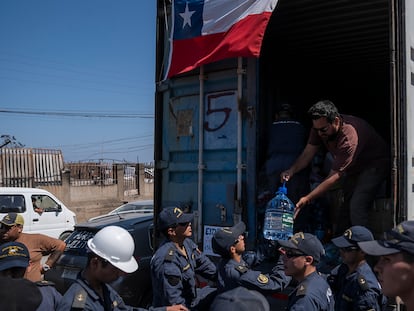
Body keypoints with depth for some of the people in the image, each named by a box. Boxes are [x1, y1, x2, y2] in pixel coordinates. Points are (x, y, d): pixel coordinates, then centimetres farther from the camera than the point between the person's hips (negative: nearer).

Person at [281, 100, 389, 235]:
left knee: (356, 209, -22)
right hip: (352, 167, 7)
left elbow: (335, 176, -36)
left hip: (374, 164, -7)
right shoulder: (320, 127, -17)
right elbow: (307, 153, -12)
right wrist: (291, 170, -32)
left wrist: (307, 199, -37)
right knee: (346, 208, 6)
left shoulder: (349, 138, -39)